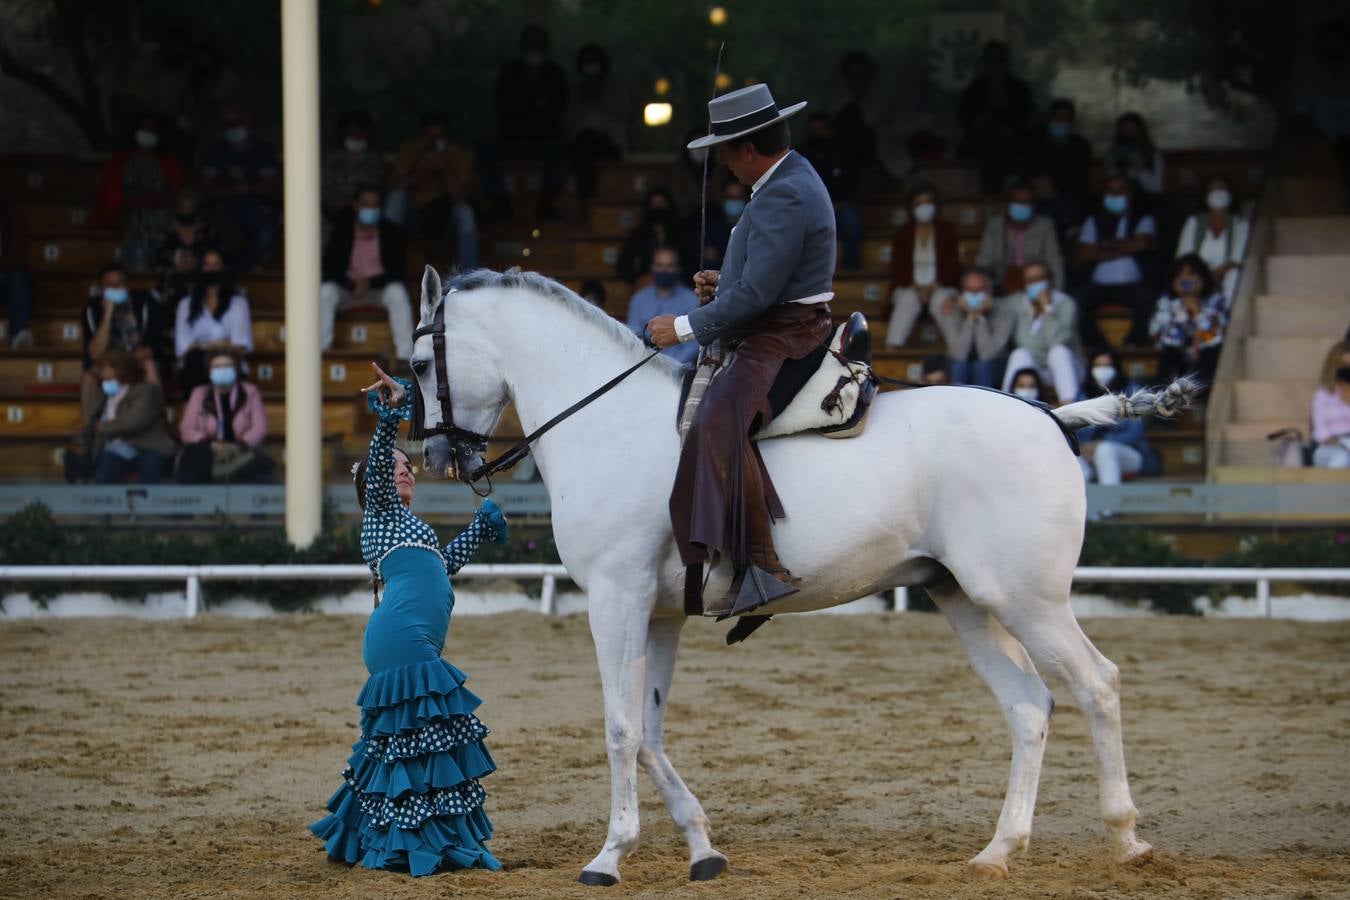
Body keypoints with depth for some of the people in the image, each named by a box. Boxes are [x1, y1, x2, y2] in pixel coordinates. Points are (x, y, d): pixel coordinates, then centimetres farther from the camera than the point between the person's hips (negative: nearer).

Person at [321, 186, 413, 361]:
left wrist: (370, 283, -25)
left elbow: (397, 270, -9)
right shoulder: (342, 228, -4)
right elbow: (330, 266, -4)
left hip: (380, 288, -1)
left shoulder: (392, 232, -7)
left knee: (397, 292, -35)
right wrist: (352, 285, -21)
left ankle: (405, 357, -36)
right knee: (325, 292, -30)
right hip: (348, 288, 1)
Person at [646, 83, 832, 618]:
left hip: (780, 342, -12)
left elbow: (755, 294, -24)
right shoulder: (793, 181, 17)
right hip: (775, 336, 12)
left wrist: (687, 328, -16)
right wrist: (723, 284, 14)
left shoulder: (782, 198, -18)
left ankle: (761, 566, -40)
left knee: (717, 422, -32)